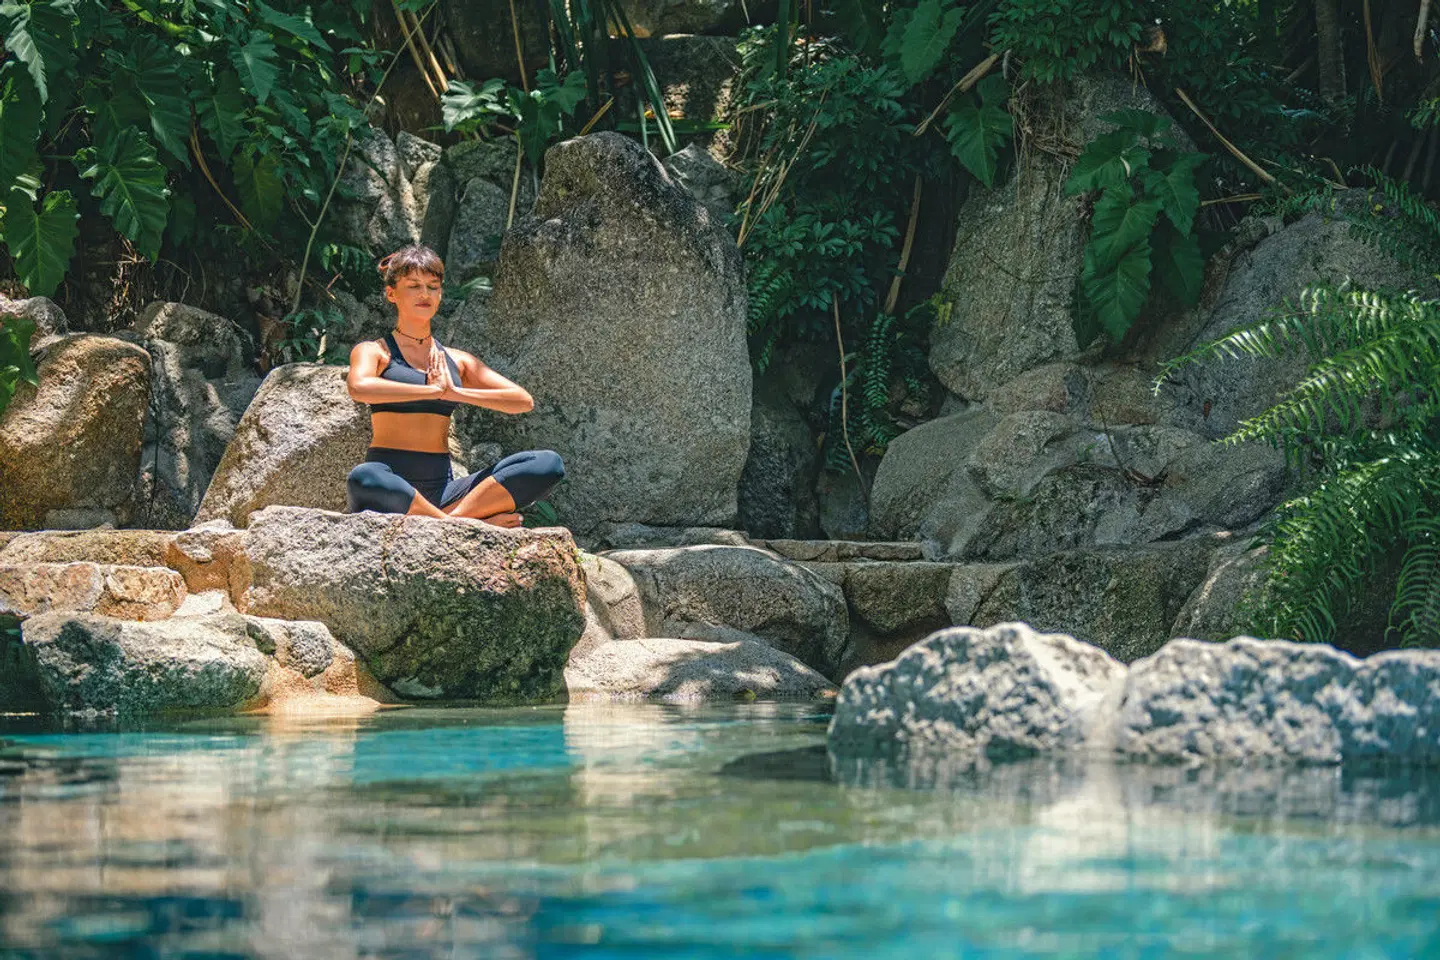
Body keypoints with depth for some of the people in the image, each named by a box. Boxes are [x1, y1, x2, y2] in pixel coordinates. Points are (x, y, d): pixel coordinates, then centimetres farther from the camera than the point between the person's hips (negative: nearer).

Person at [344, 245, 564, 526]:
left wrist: (455, 392, -5)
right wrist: (434, 390, -12)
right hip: (390, 487, -4)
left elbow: (524, 401, 7)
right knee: (364, 479, -43)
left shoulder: (457, 361, 19)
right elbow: (359, 388, -18)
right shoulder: (374, 352, 7)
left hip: (441, 490, 4)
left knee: (548, 464, -15)